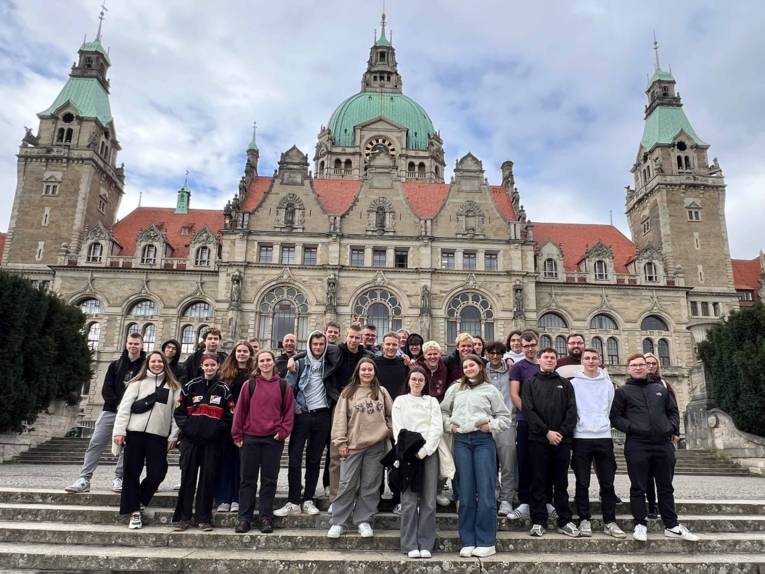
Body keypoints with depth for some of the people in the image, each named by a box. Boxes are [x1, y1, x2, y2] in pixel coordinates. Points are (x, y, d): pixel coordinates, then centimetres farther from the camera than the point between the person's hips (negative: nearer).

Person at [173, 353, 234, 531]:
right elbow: (179, 410, 8)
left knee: (208, 478, 2)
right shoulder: (191, 386, 7)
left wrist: (219, 429, -7)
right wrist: (185, 426, -5)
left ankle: (204, 518, 12)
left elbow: (230, 415, 5)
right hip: (190, 439, 0)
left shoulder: (224, 389, 6)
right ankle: (183, 517, 13)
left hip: (213, 441, 0)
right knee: (188, 477, 2)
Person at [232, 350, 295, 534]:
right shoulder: (249, 385, 2)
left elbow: (289, 410, 5)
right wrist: (237, 434, 0)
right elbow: (240, 410, 3)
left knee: (269, 480, 5)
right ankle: (244, 518, 13)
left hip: (273, 439, 0)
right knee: (248, 479, 6)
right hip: (250, 438, 0)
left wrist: (283, 431, -6)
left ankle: (266, 518, 14)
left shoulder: (283, 386, 3)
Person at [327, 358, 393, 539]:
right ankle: (337, 522, 9)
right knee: (347, 484, 0)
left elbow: (391, 414, 16)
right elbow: (340, 418, 0)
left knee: (370, 486, 6)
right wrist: (341, 442, -5)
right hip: (353, 444, -1)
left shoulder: (382, 392, 8)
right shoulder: (348, 393, 2)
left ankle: (364, 521, 18)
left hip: (376, 445, 2)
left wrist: (389, 431, 5)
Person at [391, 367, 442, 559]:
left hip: (429, 452, 1)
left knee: (429, 500, -1)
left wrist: (424, 450, -9)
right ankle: (410, 545, 2)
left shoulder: (432, 402, 15)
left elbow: (437, 428, 4)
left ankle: (426, 544, 5)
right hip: (407, 453, -1)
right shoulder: (400, 401, 13)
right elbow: (398, 428, 4)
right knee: (409, 500, -5)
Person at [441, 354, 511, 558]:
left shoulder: (490, 390, 6)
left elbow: (504, 416, 7)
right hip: (461, 441, 2)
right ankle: (467, 542, 12)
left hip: (483, 440, -2)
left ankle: (486, 542, 7)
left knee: (485, 491, -3)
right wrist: (449, 425, 1)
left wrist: (491, 426, -8)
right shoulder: (455, 389, 12)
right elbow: (443, 410, 17)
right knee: (465, 492, 4)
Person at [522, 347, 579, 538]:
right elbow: (528, 411, -3)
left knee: (561, 482, 8)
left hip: (562, 440, 1)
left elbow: (572, 411, 3)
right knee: (538, 481, 3)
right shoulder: (530, 384, 8)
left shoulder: (565, 384, 12)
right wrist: (547, 432, -12)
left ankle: (564, 521, 15)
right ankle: (538, 521, 9)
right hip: (538, 439, -1)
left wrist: (562, 432, -10)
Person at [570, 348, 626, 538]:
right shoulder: (574, 383, 4)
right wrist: (572, 428, 0)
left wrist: (605, 425, 9)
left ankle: (609, 521, 13)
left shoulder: (607, 384, 10)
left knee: (607, 483, 4)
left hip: (604, 437, 2)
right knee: (582, 483, 1)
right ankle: (584, 520, 10)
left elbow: (611, 409, 14)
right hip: (581, 438, -2)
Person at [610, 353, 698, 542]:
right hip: (637, 446, -4)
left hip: (663, 444, 4)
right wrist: (630, 427, -13)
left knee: (666, 488, 12)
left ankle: (672, 526, 22)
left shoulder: (660, 389, 16)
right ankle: (640, 525, 12)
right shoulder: (623, 391, 4)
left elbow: (673, 411, 20)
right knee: (638, 488, 3)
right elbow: (615, 417, 1)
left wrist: (673, 427, 3)